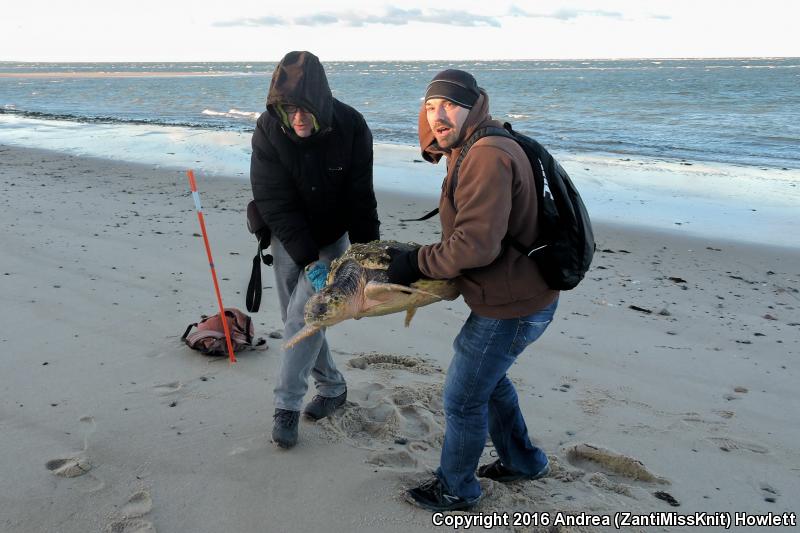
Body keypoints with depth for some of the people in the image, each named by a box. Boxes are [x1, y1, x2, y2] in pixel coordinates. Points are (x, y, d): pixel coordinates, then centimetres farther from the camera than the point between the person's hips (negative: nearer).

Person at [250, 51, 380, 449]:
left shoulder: (351, 127, -21)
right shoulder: (268, 131, -20)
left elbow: (360, 199, -14)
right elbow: (276, 204, -21)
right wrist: (308, 262, -27)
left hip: (332, 238, -2)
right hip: (288, 240, 3)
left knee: (302, 316, -12)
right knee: (296, 319, 8)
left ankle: (286, 406, 1)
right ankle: (332, 387, 28)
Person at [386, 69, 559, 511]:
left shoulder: (487, 156, -25)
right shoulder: (474, 151, 10)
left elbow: (476, 243, -31)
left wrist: (417, 263, -18)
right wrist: (417, 259, 8)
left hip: (511, 305, -11)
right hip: (519, 294, 11)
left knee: (463, 398, 6)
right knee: (487, 378, 28)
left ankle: (455, 488, 29)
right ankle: (522, 461, 46)